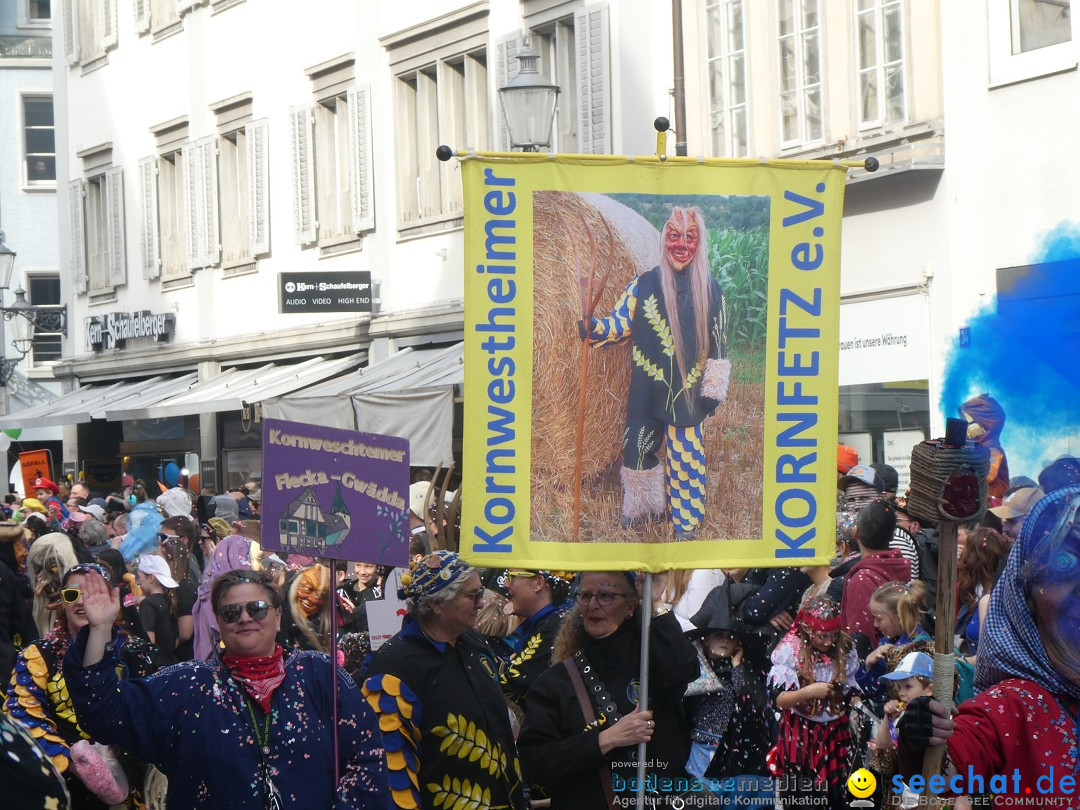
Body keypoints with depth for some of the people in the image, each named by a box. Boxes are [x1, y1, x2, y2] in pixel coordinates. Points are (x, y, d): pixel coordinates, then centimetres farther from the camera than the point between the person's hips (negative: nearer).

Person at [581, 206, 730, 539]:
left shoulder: (709, 290, 1)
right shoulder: (644, 284, 0)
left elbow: (717, 342, 4)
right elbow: (620, 323, 2)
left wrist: (713, 388, 1)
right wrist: (593, 329, -18)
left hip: (687, 392, 0)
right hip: (648, 389, 1)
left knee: (685, 454, 4)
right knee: (641, 446, 6)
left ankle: (686, 521, 16)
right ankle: (641, 507, 25)